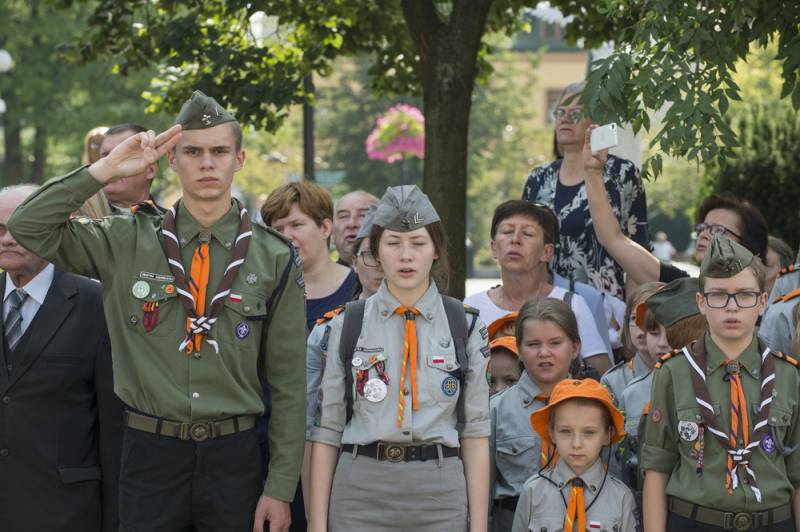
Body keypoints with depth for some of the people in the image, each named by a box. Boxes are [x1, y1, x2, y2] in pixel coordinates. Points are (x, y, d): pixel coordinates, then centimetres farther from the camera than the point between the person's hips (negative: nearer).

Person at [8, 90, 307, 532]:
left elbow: (288, 382, 2)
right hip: (150, 451, 0)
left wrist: (280, 488, -2)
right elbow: (27, 226, -3)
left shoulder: (273, 258, 2)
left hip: (234, 456, 0)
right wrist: (107, 169, -9)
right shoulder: (130, 243, 4)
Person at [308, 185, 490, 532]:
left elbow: (475, 433, 4)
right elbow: (327, 430, 5)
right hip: (360, 490, 0)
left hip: (439, 491, 0)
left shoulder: (465, 327, 5)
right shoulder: (347, 325, 5)